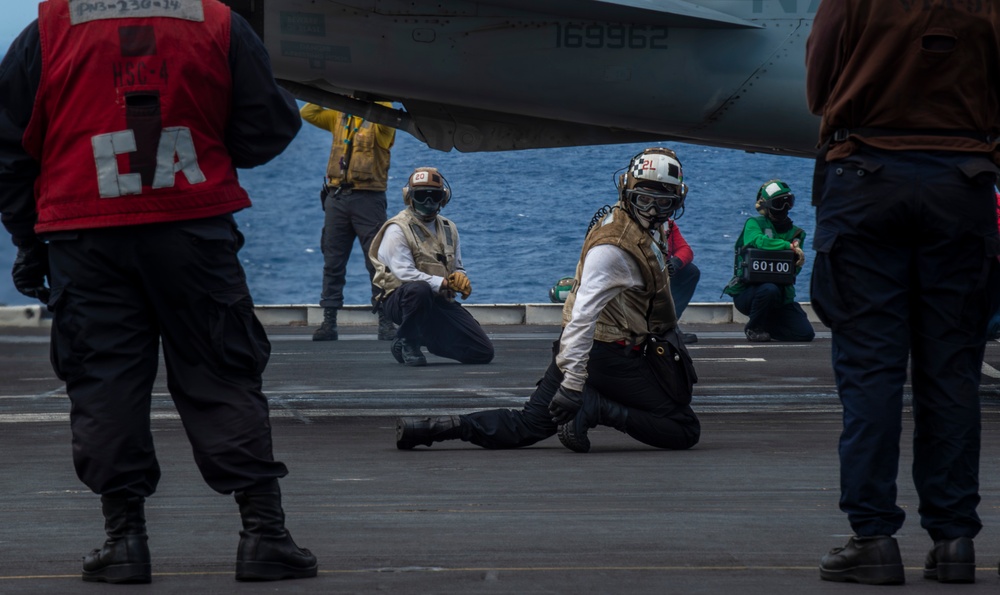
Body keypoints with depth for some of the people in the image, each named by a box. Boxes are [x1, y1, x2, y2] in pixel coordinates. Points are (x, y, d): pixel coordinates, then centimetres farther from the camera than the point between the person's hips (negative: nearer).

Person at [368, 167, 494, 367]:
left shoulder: (448, 229, 15)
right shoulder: (398, 230, -9)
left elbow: (458, 268, 21)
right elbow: (404, 273, -20)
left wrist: (460, 278, -5)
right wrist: (443, 282, -26)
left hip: (440, 302, 6)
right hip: (399, 301, -6)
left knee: (483, 353, -5)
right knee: (418, 289, -44)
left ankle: (429, 339, 19)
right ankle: (406, 342, -17)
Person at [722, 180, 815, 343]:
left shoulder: (795, 232, 9)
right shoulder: (753, 224, -3)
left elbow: (793, 269, -2)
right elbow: (758, 240, -27)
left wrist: (799, 260, -25)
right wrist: (789, 246, -31)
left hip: (781, 295, 5)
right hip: (746, 291, -5)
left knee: (806, 333, -10)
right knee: (769, 290, -39)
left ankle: (765, 325, 18)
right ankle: (753, 328, -10)